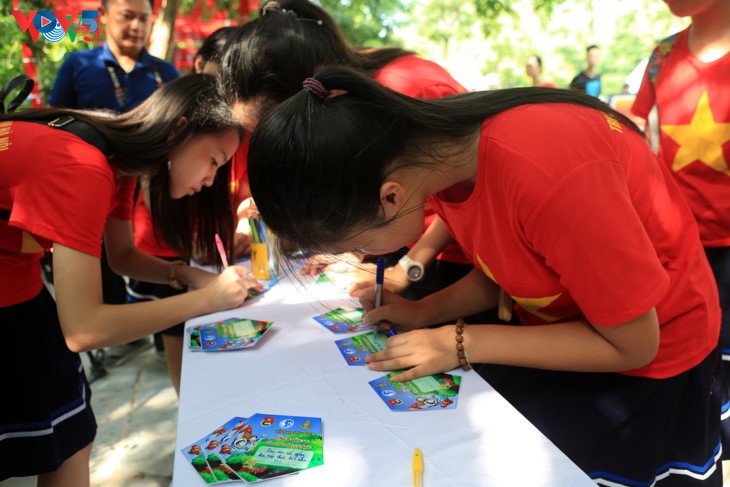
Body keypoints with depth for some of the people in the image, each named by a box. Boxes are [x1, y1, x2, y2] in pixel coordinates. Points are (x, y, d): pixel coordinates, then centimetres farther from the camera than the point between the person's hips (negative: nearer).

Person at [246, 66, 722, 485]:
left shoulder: (543, 173, -36)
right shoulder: (437, 141, -12)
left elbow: (633, 343, -23)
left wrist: (460, 344, -22)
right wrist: (421, 313, -10)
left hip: (649, 357, -6)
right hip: (556, 322, 6)